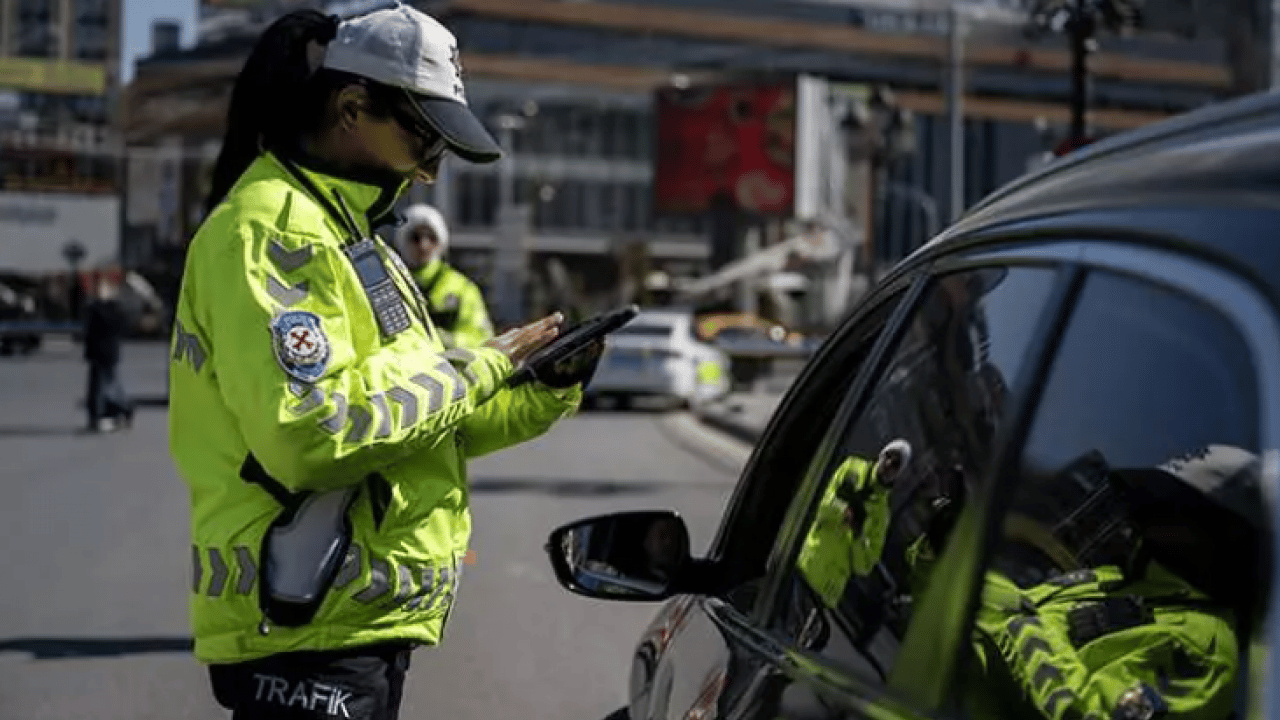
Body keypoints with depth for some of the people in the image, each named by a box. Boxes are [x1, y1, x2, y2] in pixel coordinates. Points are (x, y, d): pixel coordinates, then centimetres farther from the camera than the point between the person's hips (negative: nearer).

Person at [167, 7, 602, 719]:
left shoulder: (345, 231, 20)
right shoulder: (273, 230, -14)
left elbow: (422, 421, 22)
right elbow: (310, 431, -27)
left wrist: (544, 392, 7)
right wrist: (475, 367, -16)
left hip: (364, 621, 10)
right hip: (310, 638, -10)